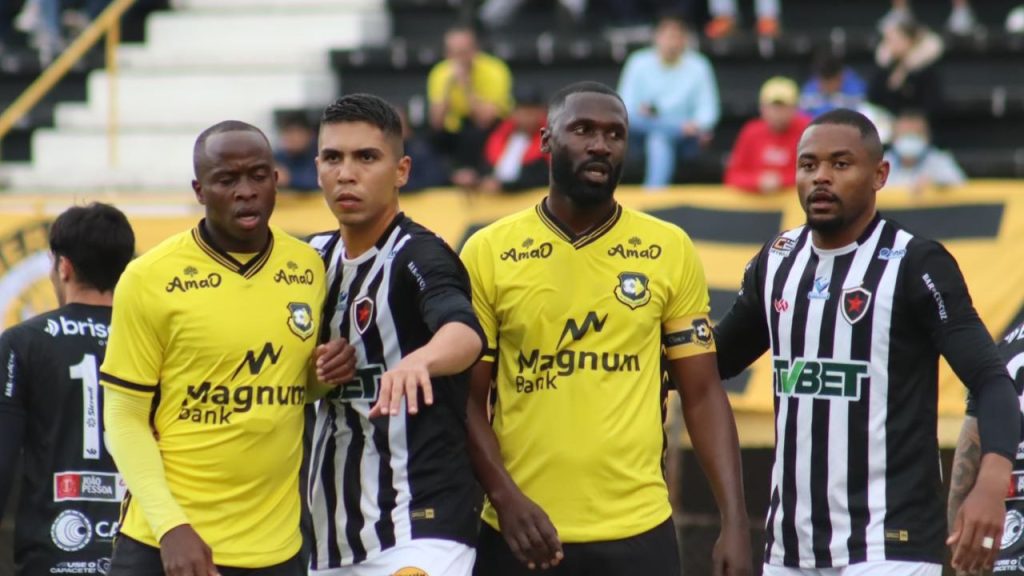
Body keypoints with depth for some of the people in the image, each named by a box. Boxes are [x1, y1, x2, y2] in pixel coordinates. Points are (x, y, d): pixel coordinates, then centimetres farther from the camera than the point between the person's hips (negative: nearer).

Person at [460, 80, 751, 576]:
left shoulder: (669, 251, 4)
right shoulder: (488, 254, 1)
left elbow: (703, 395, 6)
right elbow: (468, 401, 2)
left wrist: (734, 521, -3)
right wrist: (506, 498, -14)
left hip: (638, 533, 0)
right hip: (522, 535, 0)